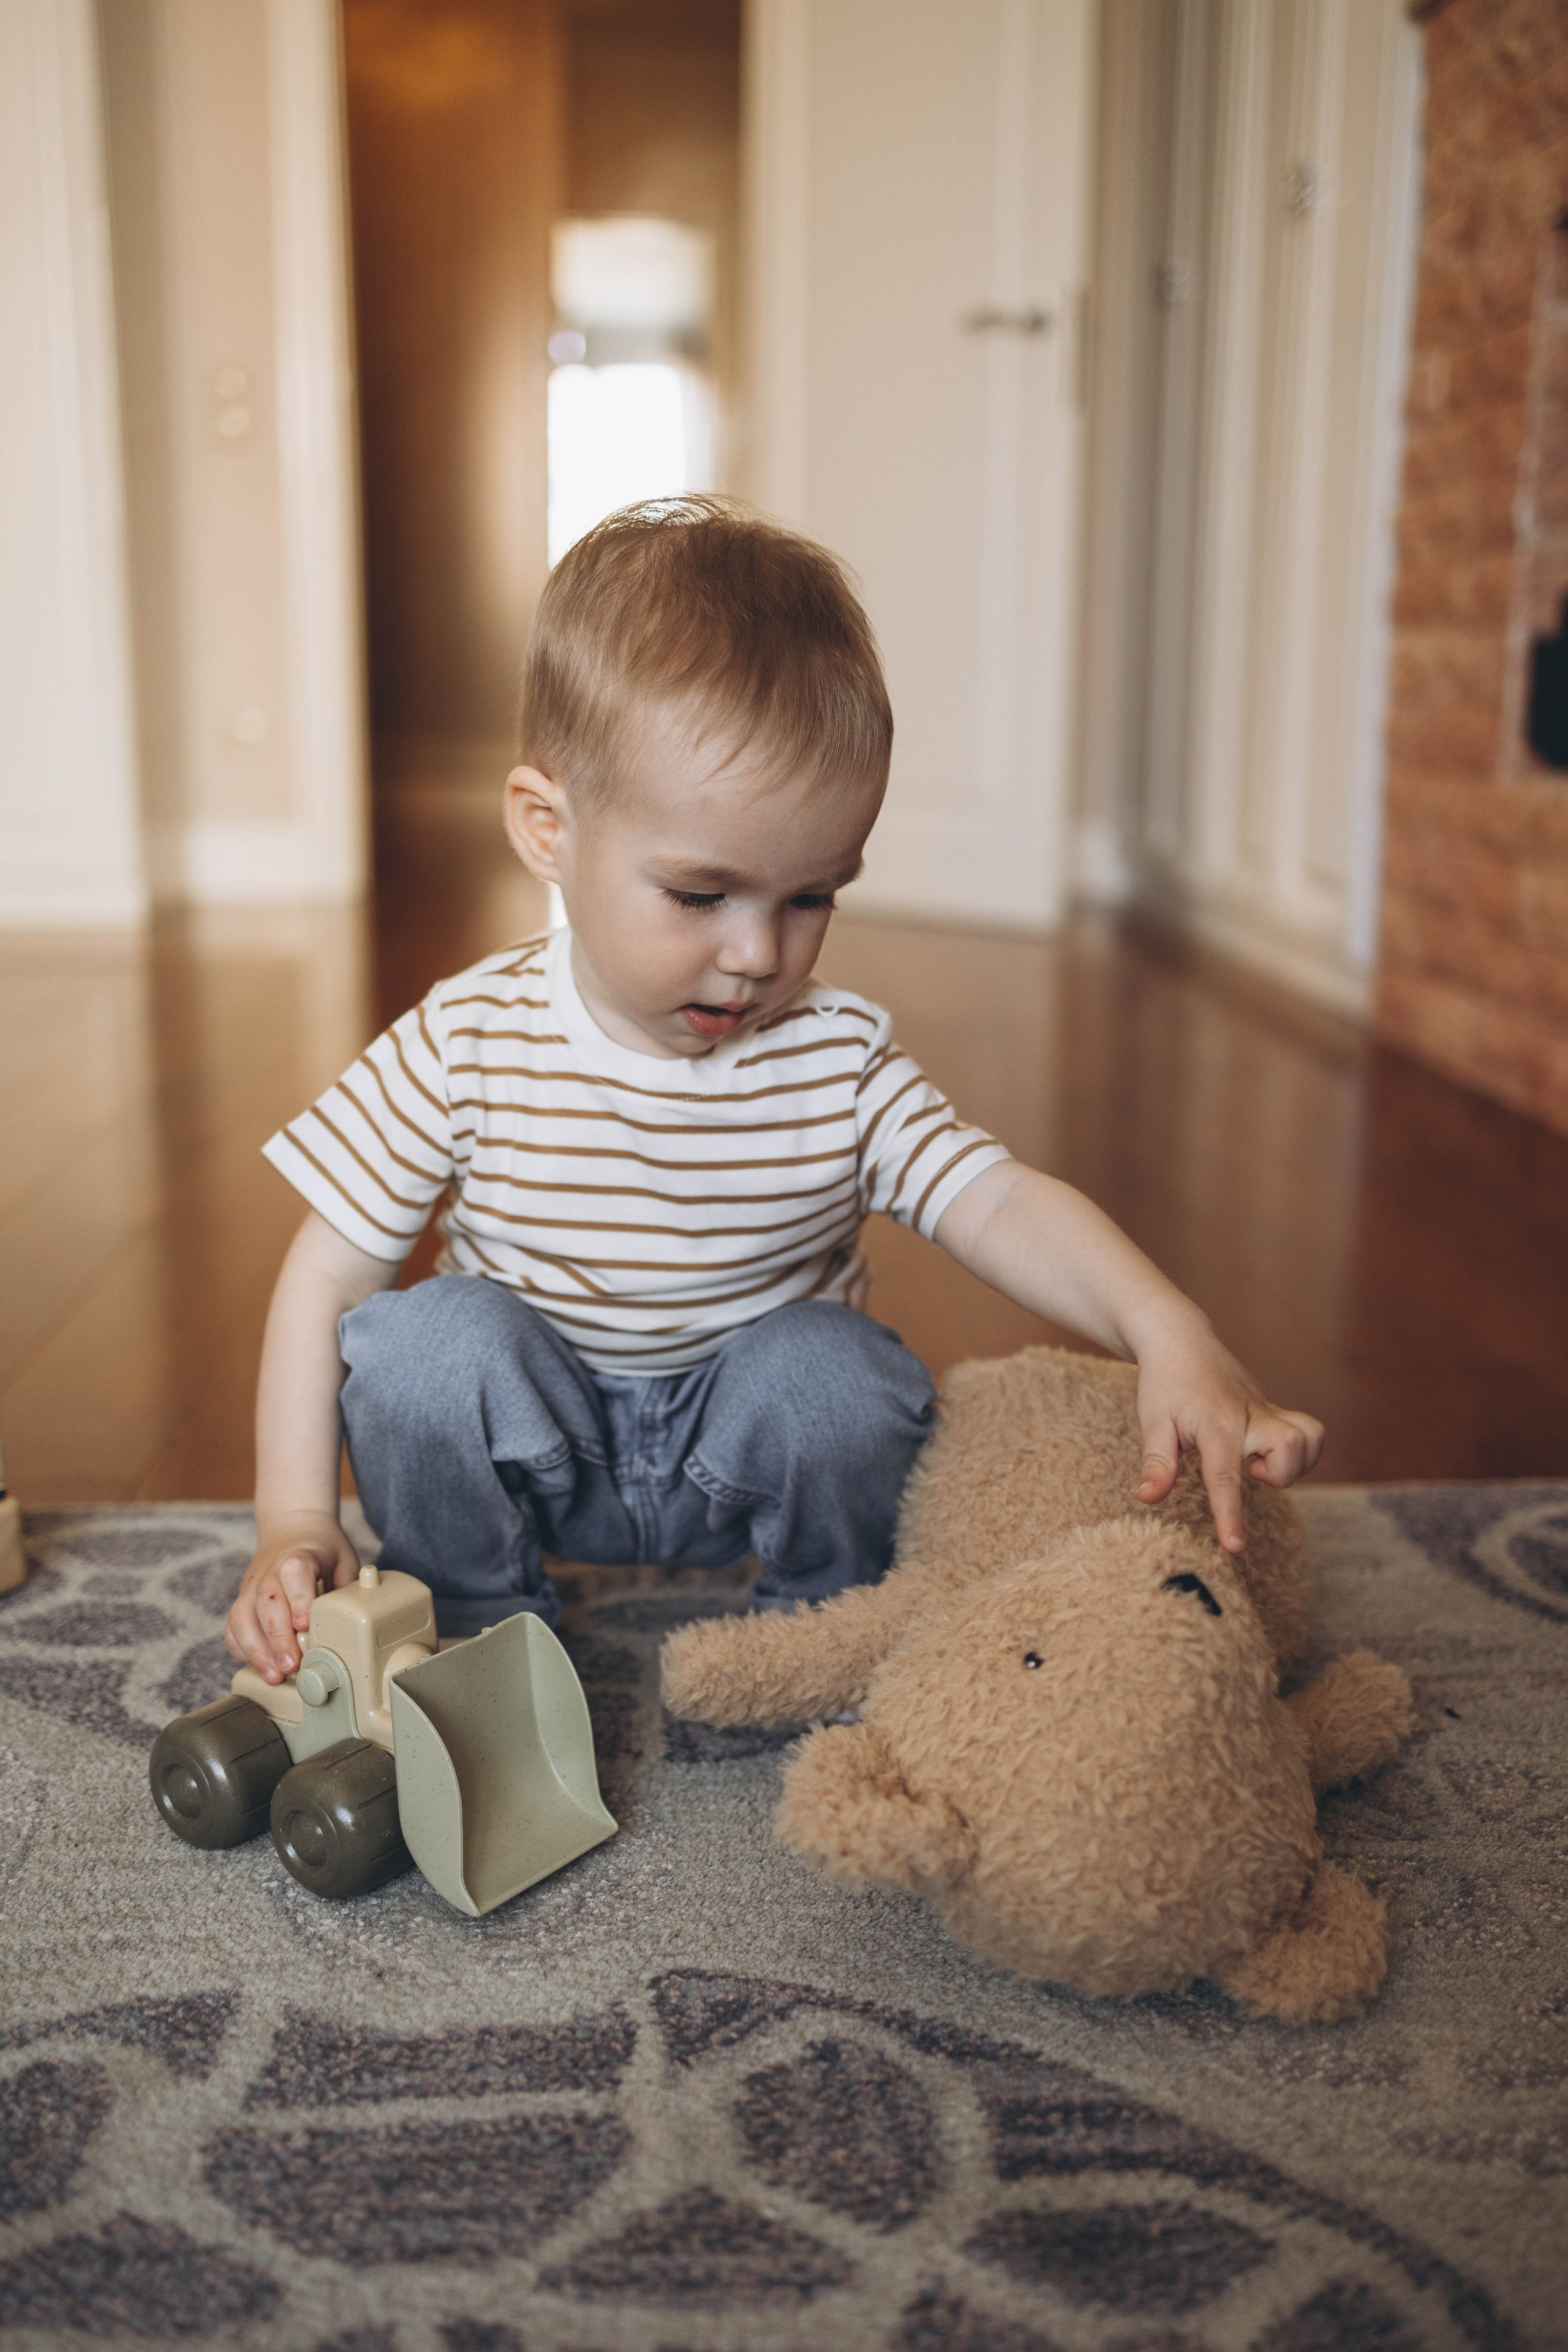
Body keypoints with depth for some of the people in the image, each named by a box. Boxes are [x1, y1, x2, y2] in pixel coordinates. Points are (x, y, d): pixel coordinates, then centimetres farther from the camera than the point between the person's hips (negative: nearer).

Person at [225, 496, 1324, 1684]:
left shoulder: (838, 1059, -14)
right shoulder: (468, 1048, -18)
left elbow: (1002, 1203, -23)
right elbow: (328, 1278, -14)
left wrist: (1169, 1333, -42)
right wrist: (297, 1524, -21)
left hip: (749, 1446, 1)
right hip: (530, 1444, 0)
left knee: (837, 1368, -28)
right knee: (429, 1341, -28)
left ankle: (822, 1618, 4)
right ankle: (478, 1628, -1)